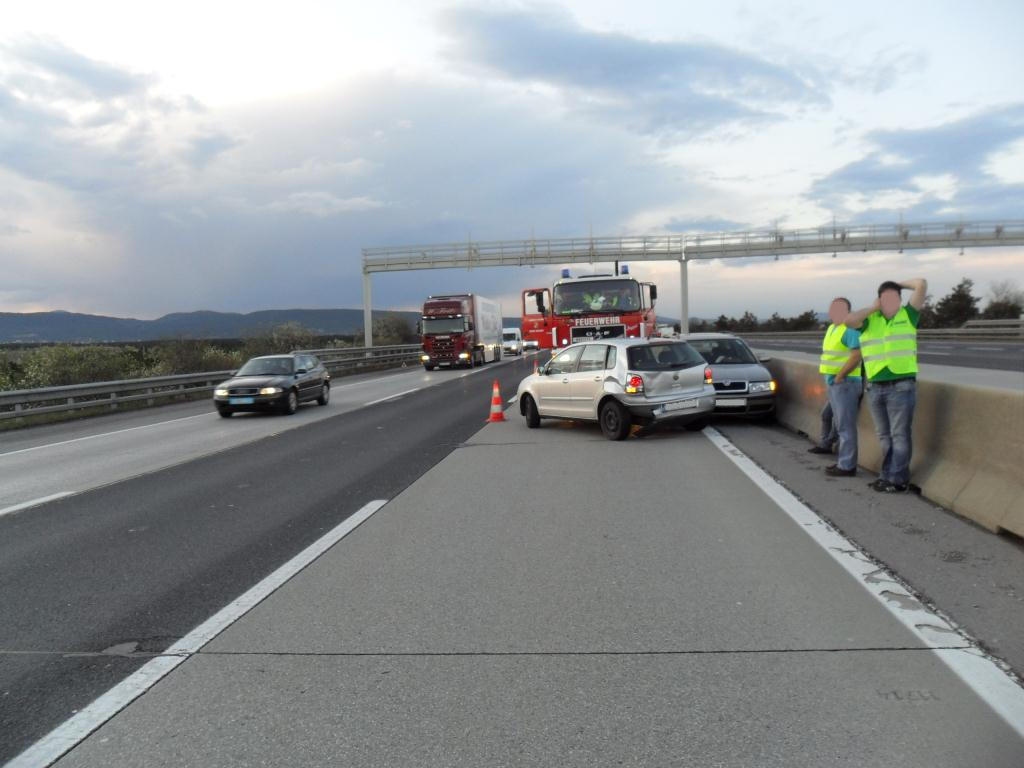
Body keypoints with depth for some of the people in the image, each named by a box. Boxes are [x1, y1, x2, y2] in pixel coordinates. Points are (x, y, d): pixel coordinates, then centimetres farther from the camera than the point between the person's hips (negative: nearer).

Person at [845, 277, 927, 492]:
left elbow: (922, 284, -5)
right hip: (875, 387, 3)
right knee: (884, 435, 12)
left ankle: (898, 479, 7)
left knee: (899, 435, 0)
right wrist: (873, 307, -2)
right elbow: (849, 320, -14)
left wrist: (900, 284, 11)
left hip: (902, 385, -3)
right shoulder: (869, 320, 6)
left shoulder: (908, 315, 3)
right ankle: (888, 475, 21)